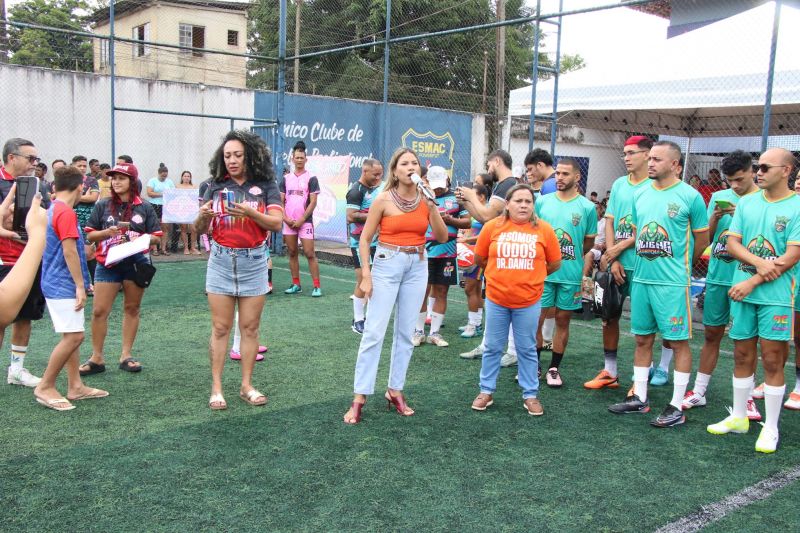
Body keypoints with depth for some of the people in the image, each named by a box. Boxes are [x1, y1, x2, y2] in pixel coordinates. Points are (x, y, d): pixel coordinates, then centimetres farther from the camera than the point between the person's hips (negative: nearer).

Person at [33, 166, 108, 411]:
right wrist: (80, 286, -17)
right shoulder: (66, 213, -16)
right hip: (64, 286, -10)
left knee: (72, 336, 12)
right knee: (73, 336, -9)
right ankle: (45, 387, -1)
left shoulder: (52, 210, 13)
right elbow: (69, 252, -20)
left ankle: (75, 386, 16)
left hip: (58, 284, 10)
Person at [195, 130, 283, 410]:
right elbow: (200, 229, 3)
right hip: (221, 261, 1)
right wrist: (203, 216, -20)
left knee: (250, 327, 6)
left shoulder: (265, 186, -1)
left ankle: (247, 385, 16)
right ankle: (216, 388, 10)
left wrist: (250, 212, -27)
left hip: (253, 262, 0)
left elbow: (277, 223, -11)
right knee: (220, 328, 3)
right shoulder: (216, 187, 3)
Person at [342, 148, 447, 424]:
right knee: (374, 332, -6)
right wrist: (366, 274, -9)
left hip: (417, 267, 4)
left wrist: (432, 208, -11)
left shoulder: (425, 200, 3)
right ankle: (359, 398, 0)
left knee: (406, 333, 9)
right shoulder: (384, 199, -7)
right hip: (387, 264, -4)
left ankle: (395, 391, 21)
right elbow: (365, 239, -3)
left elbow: (442, 238, 0)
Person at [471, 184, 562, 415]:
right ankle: (486, 391, 25)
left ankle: (530, 395, 22)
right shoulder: (492, 226, -4)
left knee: (527, 350, 10)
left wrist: (530, 277, 12)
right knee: (492, 348, 12)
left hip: (529, 302, 0)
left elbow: (555, 264, 5)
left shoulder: (544, 229, -4)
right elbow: (481, 258, 8)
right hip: (496, 300, 1)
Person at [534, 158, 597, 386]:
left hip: (570, 274, -1)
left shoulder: (587, 207, -2)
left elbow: (589, 241, 6)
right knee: (535, 320, 2)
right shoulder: (542, 202, 3)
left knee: (563, 320, 9)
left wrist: (570, 257, 5)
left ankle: (554, 368, 22)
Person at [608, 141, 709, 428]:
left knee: (678, 342, 2)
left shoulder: (690, 196, -7)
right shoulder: (640, 194, 8)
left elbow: (702, 239, 1)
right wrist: (647, 261, 12)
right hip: (641, 278, 6)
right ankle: (639, 398, 25)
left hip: (673, 282, -6)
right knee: (642, 339, 13)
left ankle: (677, 407, 11)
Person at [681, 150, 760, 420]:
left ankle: (746, 398, 13)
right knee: (712, 334, 11)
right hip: (717, 277, 3)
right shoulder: (719, 197, 8)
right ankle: (699, 392, 19)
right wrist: (715, 217, -11)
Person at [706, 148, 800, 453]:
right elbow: (732, 244, 3)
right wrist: (759, 263, -15)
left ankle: (771, 428, 12)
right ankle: (738, 417, 25)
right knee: (742, 356, 12)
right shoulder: (747, 203, 7)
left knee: (772, 360, 1)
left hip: (775, 295, -4)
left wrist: (752, 282, -15)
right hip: (742, 291, 4)